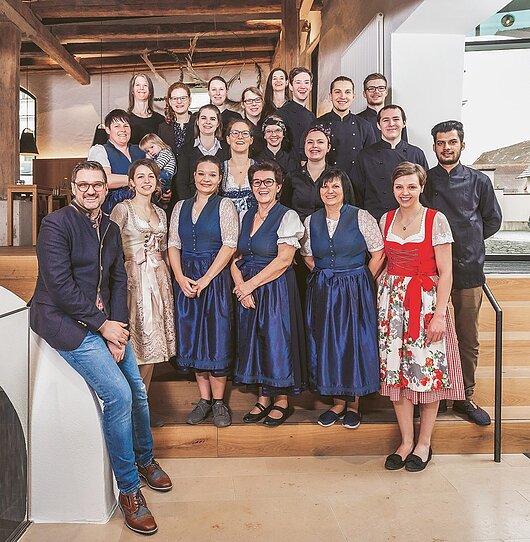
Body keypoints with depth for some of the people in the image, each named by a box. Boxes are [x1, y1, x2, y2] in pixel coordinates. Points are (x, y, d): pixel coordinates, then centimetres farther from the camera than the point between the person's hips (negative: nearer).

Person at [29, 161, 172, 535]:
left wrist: (118, 325, -4)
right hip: (65, 319, -7)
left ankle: (145, 459, 32)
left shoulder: (111, 229, 12)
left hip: (105, 320, 7)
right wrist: (103, 325, -16)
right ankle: (129, 488, 0)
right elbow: (60, 285, -17)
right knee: (119, 395, -18)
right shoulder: (56, 224, -10)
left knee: (138, 389, 4)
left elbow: (119, 280, 10)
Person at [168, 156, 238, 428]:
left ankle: (218, 401, 12)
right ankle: (204, 399, 20)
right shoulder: (181, 207, 12)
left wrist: (206, 279, -15)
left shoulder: (225, 206, 0)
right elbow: (173, 245, 8)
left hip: (215, 277, -4)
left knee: (216, 337, -2)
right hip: (185, 279, 4)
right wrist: (180, 277, -8)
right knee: (192, 338, 7)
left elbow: (229, 245, -9)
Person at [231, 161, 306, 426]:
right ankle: (264, 397, 24)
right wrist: (241, 286, -9)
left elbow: (284, 260, -15)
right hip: (247, 290, 6)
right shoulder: (245, 217, 12)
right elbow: (235, 257, 7)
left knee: (277, 340, -1)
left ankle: (282, 400, 17)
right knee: (253, 340, 9)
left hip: (277, 288, -5)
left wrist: (251, 284, -14)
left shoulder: (287, 216, -6)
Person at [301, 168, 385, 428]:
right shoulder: (311, 221, 5)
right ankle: (337, 402, 21)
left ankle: (353, 404, 19)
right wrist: (326, 275, 6)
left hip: (355, 289, -3)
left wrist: (362, 281, -4)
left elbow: (378, 253, -4)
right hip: (322, 291, 3)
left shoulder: (361, 217, -5)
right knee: (327, 343, 6)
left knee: (355, 342, 2)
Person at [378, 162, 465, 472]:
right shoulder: (386, 219, 8)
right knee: (396, 371, 6)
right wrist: (382, 295, 7)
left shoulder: (436, 220, -6)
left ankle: (424, 443, 18)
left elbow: (445, 273, -8)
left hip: (426, 300, -4)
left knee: (428, 370, 1)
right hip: (392, 301, 4)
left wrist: (439, 314, -14)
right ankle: (406, 441, 19)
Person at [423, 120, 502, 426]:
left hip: (469, 269, 1)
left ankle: (465, 398, 20)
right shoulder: (424, 181, 6)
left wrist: (469, 241, 8)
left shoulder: (479, 181, 8)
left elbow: (493, 220, 15)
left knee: (469, 339, 7)